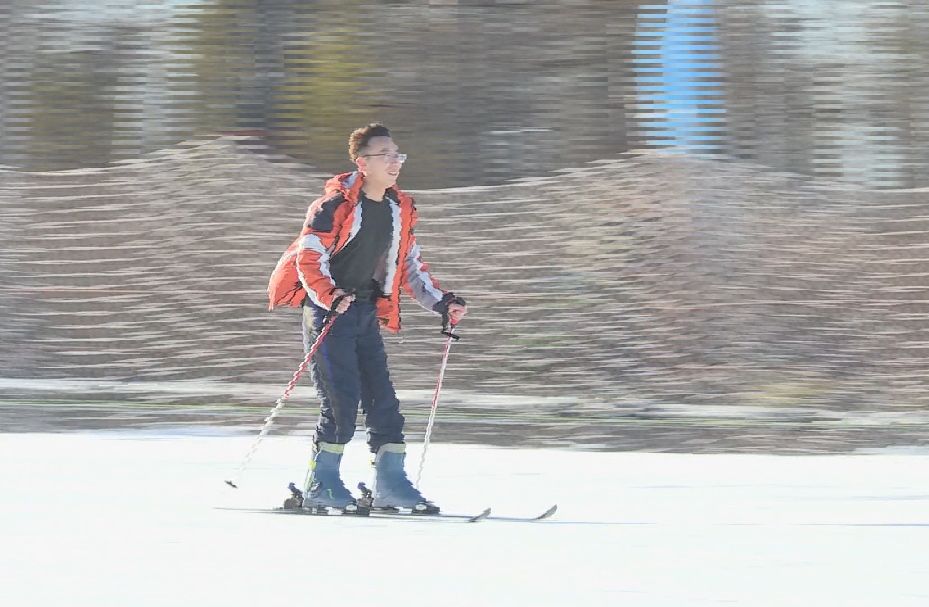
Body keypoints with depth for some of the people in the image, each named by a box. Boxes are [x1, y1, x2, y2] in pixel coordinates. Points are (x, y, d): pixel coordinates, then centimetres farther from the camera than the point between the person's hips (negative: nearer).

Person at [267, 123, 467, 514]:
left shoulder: (398, 210, 10)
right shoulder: (336, 204, -12)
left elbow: (411, 266, 19)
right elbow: (308, 257, -15)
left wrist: (442, 302, 6)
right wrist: (329, 296, -31)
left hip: (367, 312, 7)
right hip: (326, 310, -7)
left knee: (382, 396, 1)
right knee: (342, 396, -14)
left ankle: (391, 484, 4)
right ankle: (321, 485, -7)